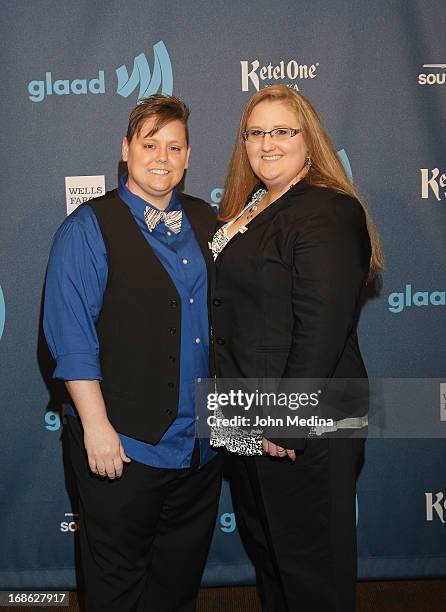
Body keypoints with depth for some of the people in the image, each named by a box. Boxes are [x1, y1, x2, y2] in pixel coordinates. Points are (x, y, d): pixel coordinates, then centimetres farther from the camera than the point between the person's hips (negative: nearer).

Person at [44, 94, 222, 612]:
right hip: (123, 445, -5)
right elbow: (71, 337, -13)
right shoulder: (88, 229, -7)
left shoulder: (205, 222, 8)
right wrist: (95, 426, -18)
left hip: (203, 444, 5)